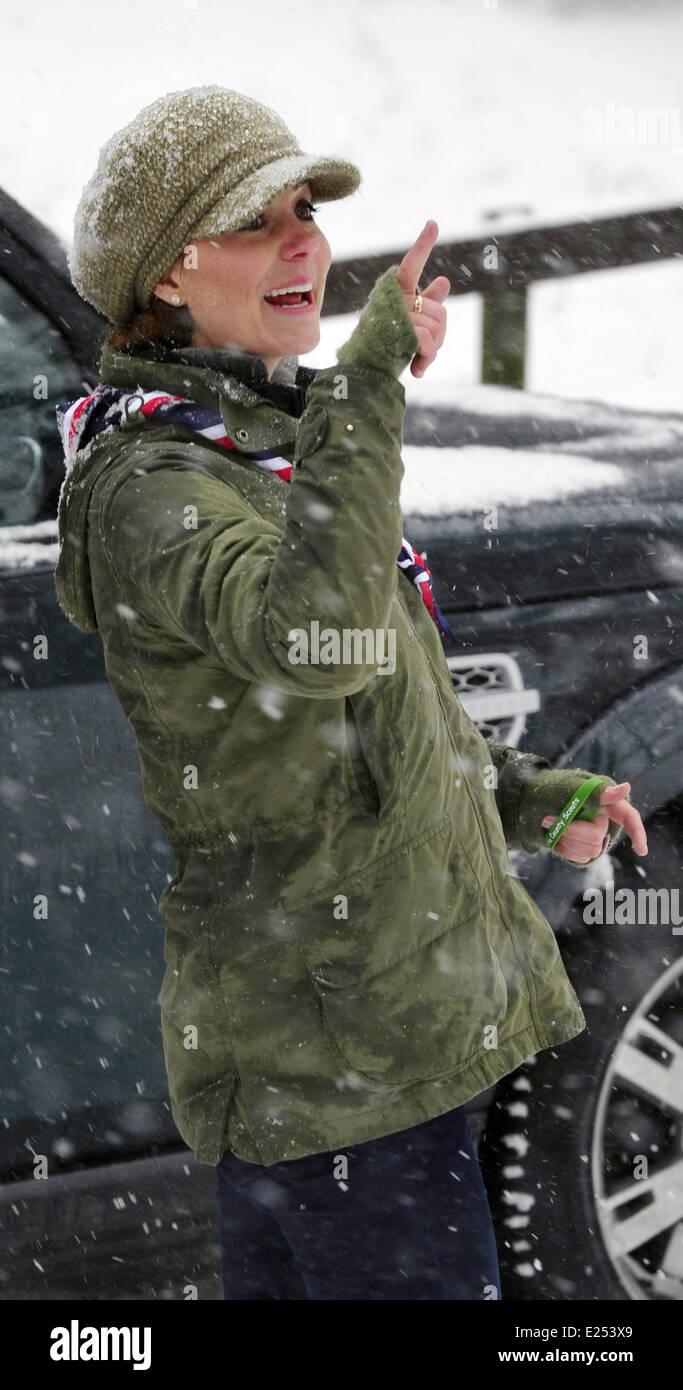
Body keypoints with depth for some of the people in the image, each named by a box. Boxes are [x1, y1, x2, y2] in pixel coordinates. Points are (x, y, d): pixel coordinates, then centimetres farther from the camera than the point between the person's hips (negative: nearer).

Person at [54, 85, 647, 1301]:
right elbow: (314, 642, -39)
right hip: (337, 1054, -10)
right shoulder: (149, 483, -17)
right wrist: (371, 382, -38)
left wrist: (529, 800, 14)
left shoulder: (258, 448, 14)